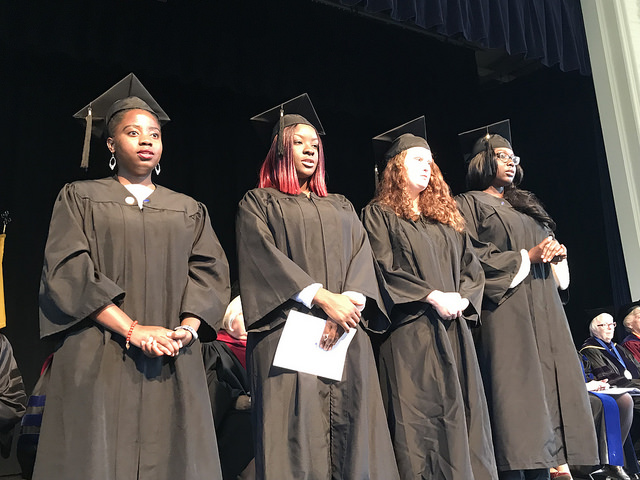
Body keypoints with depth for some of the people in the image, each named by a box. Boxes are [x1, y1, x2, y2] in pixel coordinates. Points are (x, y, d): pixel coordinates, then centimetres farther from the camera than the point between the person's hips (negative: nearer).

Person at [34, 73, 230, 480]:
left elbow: (211, 273, 5)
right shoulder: (81, 198, 8)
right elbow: (67, 271, -5)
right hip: (99, 361, -2)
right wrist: (132, 330, -15)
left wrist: (186, 329, -14)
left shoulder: (189, 210, 16)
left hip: (173, 366, 2)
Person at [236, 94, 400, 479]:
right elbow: (264, 257, -5)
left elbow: (362, 255, 9)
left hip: (346, 332, 4)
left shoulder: (341, 207, 23)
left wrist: (350, 301, -12)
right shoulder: (259, 203, 10)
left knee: (352, 431, 0)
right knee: (296, 434, -9)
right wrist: (323, 298, -16)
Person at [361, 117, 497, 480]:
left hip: (454, 328, 6)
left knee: (464, 416, 5)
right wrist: (434, 296, -15)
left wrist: (461, 298, -4)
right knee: (422, 419, -6)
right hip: (411, 331, -6)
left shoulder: (444, 215, 20)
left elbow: (472, 267, 16)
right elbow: (383, 269, -9)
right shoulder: (379, 214, 2)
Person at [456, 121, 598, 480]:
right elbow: (474, 257, -9)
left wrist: (557, 252, 0)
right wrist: (526, 257, -12)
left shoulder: (526, 206, 24)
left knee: (546, 389, 1)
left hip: (543, 309, 7)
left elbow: (549, 246, 24)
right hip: (506, 310, -7)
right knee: (516, 396, -12)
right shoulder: (471, 204, 3)